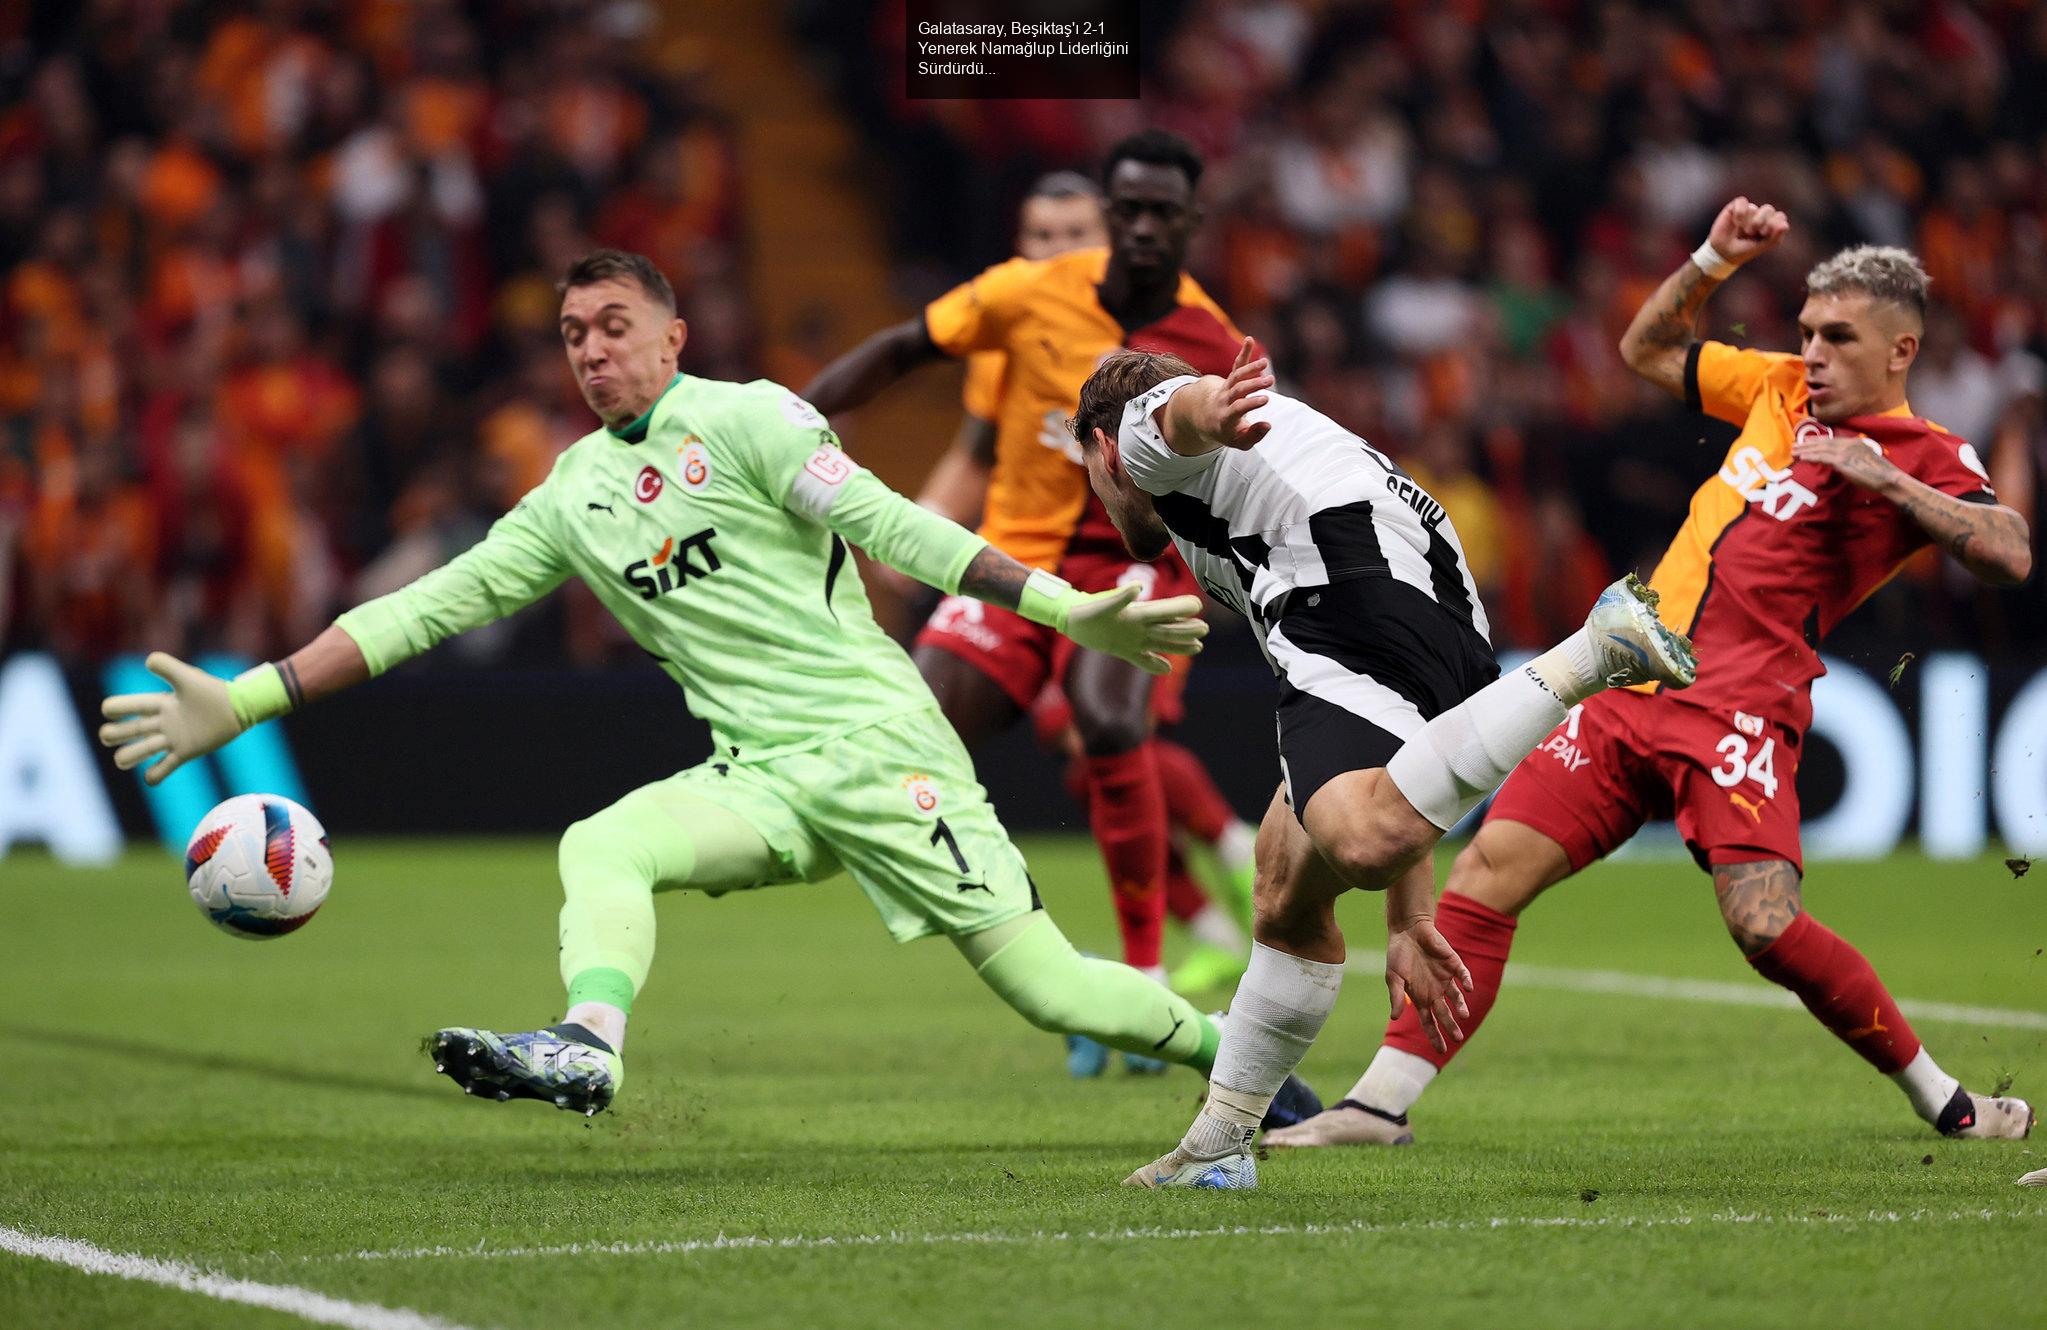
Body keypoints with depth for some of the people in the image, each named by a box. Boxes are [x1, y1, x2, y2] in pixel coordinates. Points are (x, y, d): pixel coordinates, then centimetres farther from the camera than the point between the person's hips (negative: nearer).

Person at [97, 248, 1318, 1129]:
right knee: (600, 849, -22)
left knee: (1045, 986, -11)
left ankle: (1233, 1050, 11)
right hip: (757, 777, 5)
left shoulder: (747, 418, -4)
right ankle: (588, 1048, -43)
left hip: (880, 743, -5)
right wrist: (243, 703, 10)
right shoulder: (574, 495, 13)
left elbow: (890, 528, -9)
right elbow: (430, 607, 14)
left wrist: (1069, 610, -18)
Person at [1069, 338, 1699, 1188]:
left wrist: (1212, 413, -36)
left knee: (1360, 843, -35)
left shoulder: (1144, 428, 23)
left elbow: (1186, 405, -10)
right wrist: (1410, 923, 40)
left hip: (1353, 608, -9)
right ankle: (1217, 1147, 30)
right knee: (1287, 895, 24)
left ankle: (1588, 654, -37)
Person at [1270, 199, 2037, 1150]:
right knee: (1488, 871, -3)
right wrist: (1714, 260, 18)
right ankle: (1381, 1103, 0)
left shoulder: (1925, 457, -2)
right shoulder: (1779, 388, 17)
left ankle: (1945, 1104, -2)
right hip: (1634, 686, 6)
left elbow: (2010, 556, -21)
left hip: (1738, 709, -6)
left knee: (1765, 925, -22)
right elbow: (1647, 352, 31)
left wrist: (1886, 480, -22)